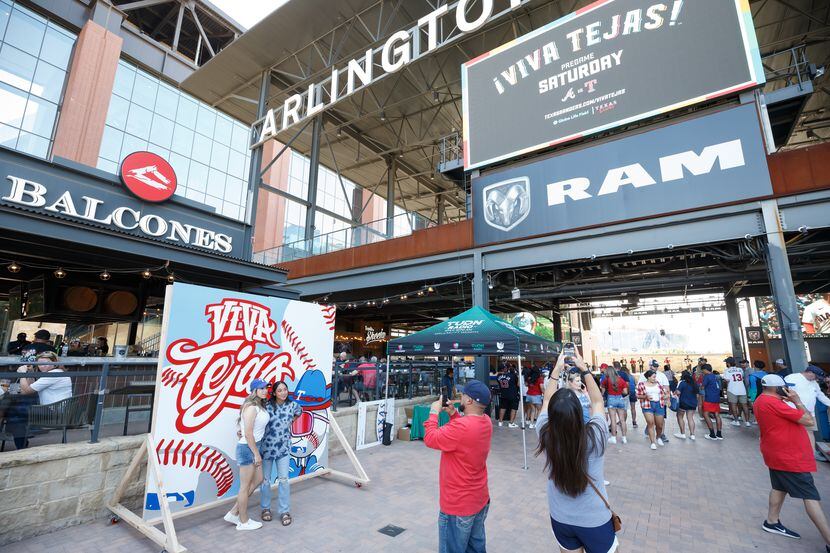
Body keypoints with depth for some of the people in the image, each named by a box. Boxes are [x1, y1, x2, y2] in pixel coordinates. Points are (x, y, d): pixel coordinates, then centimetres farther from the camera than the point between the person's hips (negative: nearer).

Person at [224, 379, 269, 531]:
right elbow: (248, 433, -23)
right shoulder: (251, 407, -22)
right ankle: (243, 522, 25)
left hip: (254, 446, 10)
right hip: (247, 448, -9)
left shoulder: (260, 406, 6)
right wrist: (256, 454, -17)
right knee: (245, 486, 7)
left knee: (258, 480, 19)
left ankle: (233, 513, 30)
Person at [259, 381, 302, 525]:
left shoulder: (292, 405, -4)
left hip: (283, 447, 1)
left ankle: (284, 511, 14)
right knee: (265, 479, 12)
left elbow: (298, 412, 18)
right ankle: (265, 508, 32)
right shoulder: (266, 405, -13)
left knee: (283, 479, 1)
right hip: (266, 446, -1)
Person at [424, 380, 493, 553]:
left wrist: (434, 412, -11)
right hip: (480, 499, 8)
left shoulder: (461, 426, -30)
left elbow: (430, 439, -22)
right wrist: (453, 413, 3)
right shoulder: (486, 421, -3)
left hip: (459, 504, -8)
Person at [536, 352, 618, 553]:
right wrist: (585, 370, -5)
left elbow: (547, 400, -6)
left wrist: (557, 369, -2)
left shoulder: (545, 436, -25)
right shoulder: (594, 436, -30)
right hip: (595, 521, -1)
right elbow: (597, 401, -11)